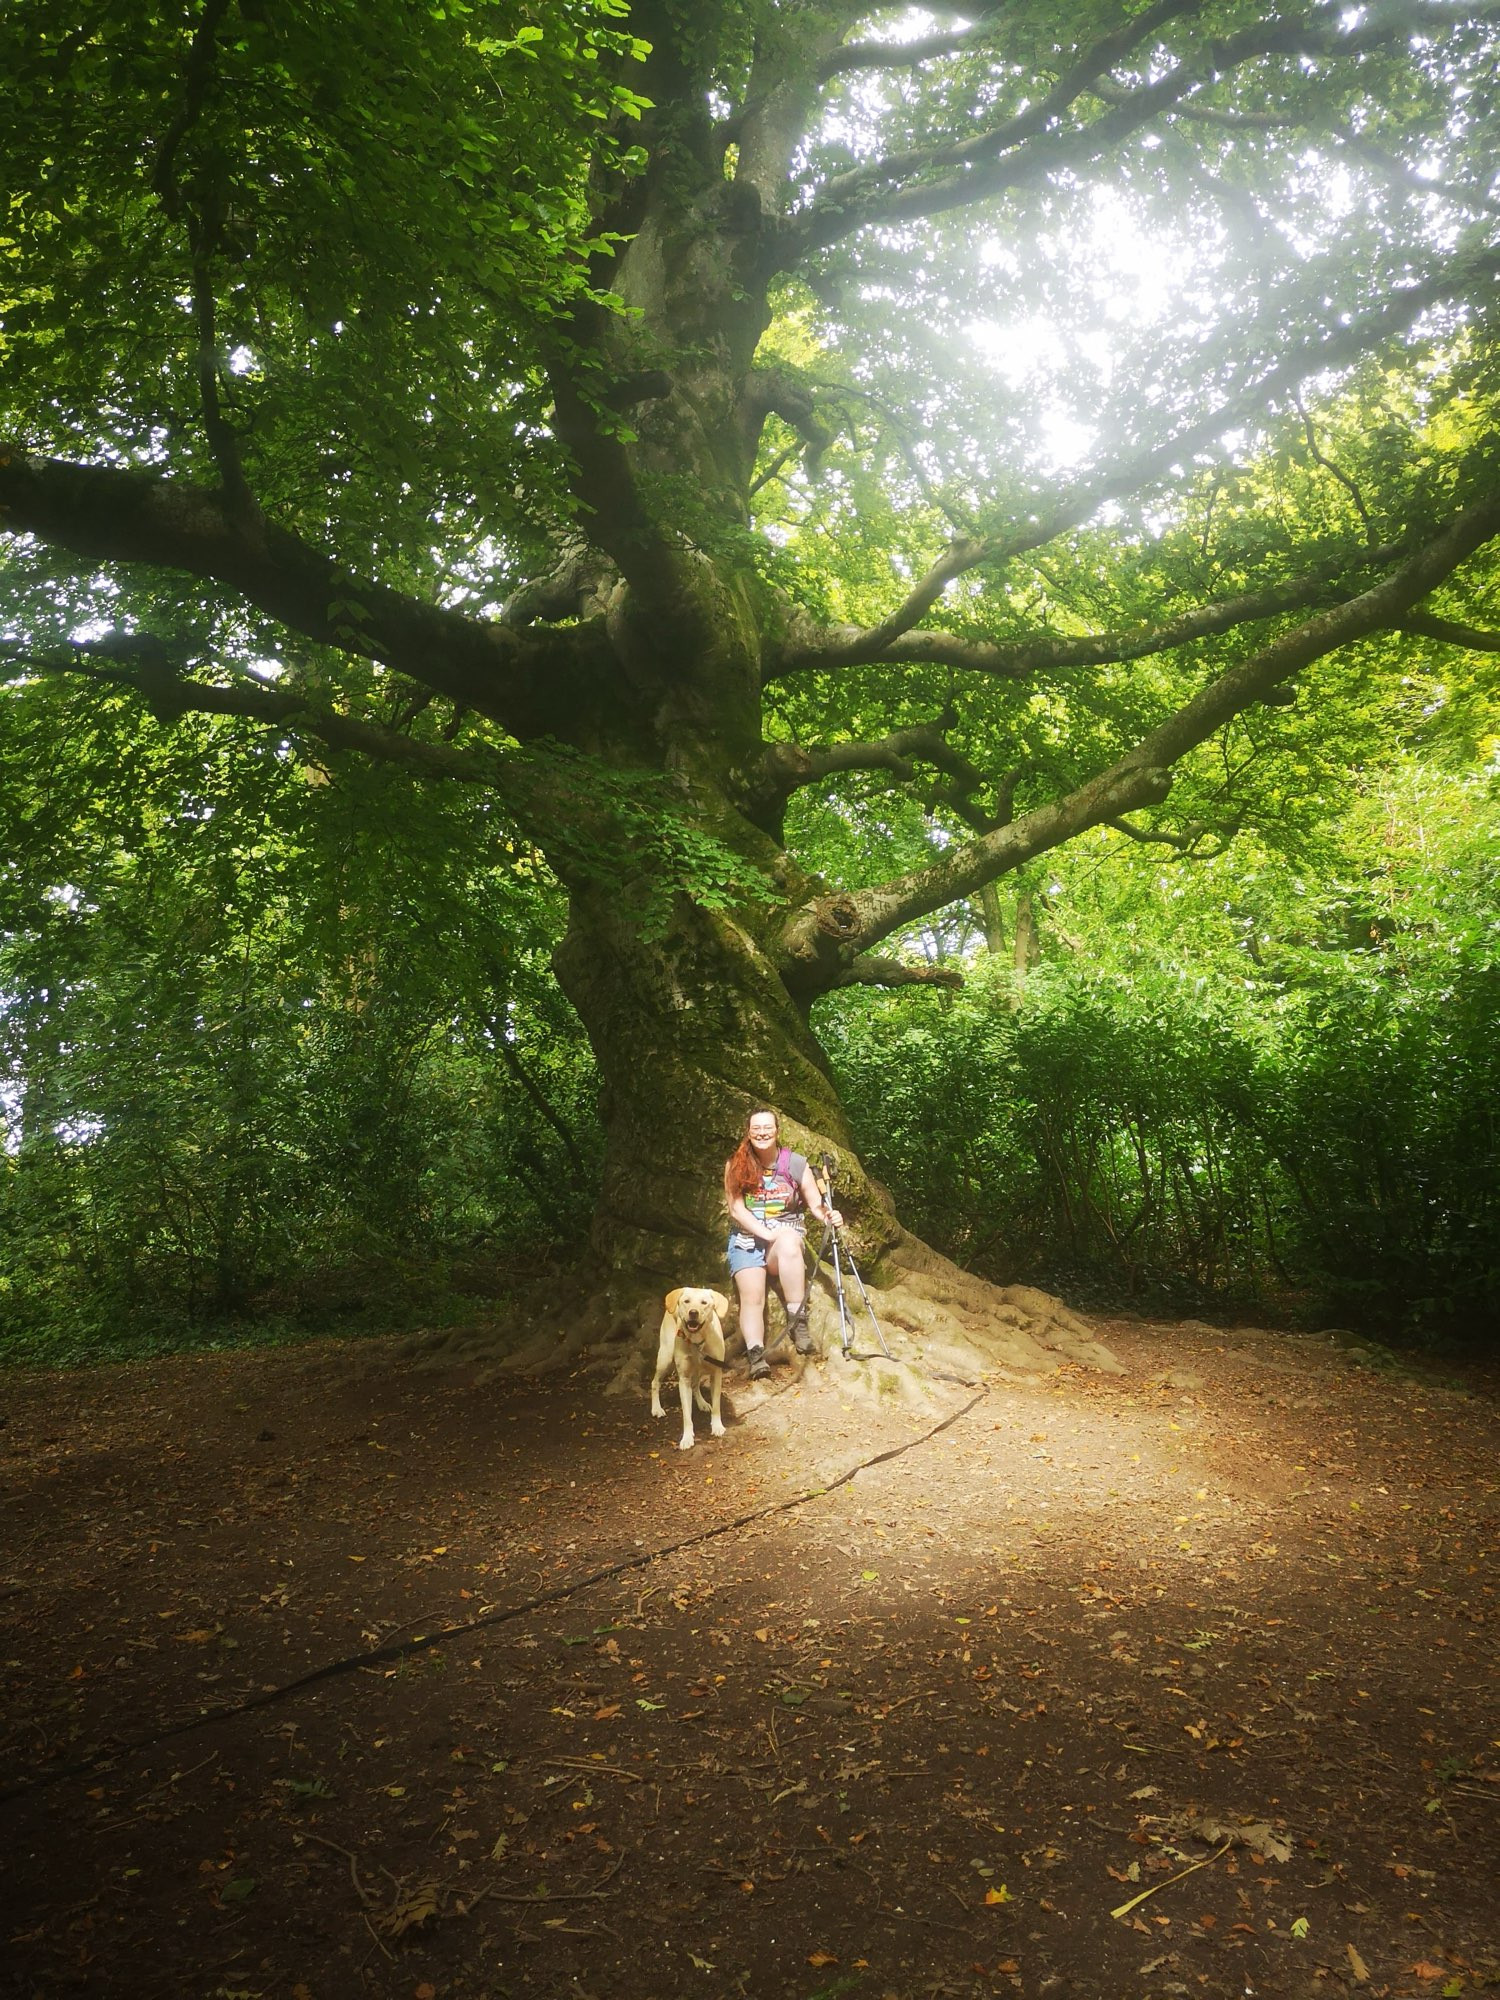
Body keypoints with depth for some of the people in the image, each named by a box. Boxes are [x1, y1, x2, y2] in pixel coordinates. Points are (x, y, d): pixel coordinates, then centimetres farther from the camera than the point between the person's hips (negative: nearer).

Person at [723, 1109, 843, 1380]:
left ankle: (798, 1321, -35)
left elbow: (815, 1205, 1)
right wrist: (767, 1234, -16)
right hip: (746, 1238, 1)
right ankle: (756, 1357, -34)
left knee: (788, 1244, -38)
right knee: (752, 1295, -23)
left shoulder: (796, 1164, 1)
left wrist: (829, 1216, -22)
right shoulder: (735, 1165, 0)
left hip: (786, 1235, -1)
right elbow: (737, 1210, -4)